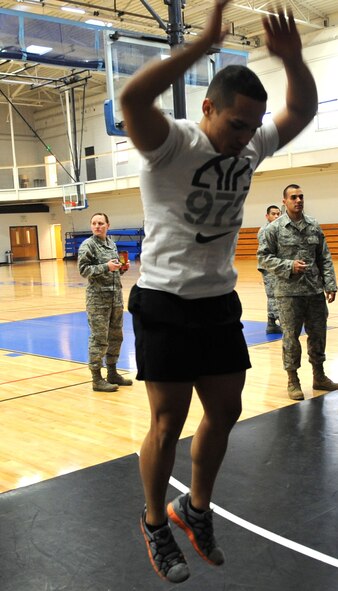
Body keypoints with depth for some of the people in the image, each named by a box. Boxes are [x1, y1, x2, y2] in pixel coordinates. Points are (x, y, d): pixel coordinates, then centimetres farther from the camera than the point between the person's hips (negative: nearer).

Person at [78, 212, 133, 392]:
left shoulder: (111, 243, 13)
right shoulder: (87, 245, -8)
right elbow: (83, 269, -14)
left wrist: (122, 268, 2)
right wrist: (106, 266, -22)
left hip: (116, 296, 7)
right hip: (98, 298, -7)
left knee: (116, 336, 14)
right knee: (99, 338, -4)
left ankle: (112, 374, 27)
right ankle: (97, 379, 4)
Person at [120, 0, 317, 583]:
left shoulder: (251, 146, 4)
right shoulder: (171, 143, -16)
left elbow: (303, 110, 11)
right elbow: (132, 97, -35)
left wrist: (291, 58, -8)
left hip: (220, 301, 7)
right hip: (166, 304, -7)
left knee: (225, 410, 13)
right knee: (168, 424, 1)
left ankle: (195, 509, 34)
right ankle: (154, 523, 25)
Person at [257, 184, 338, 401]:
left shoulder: (314, 226, 6)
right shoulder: (275, 228, -4)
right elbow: (264, 257, -3)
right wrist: (289, 266, -14)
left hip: (315, 291, 4)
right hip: (289, 292, -4)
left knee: (318, 334, 12)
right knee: (291, 336, 3)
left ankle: (319, 376, 28)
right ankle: (293, 380, 17)